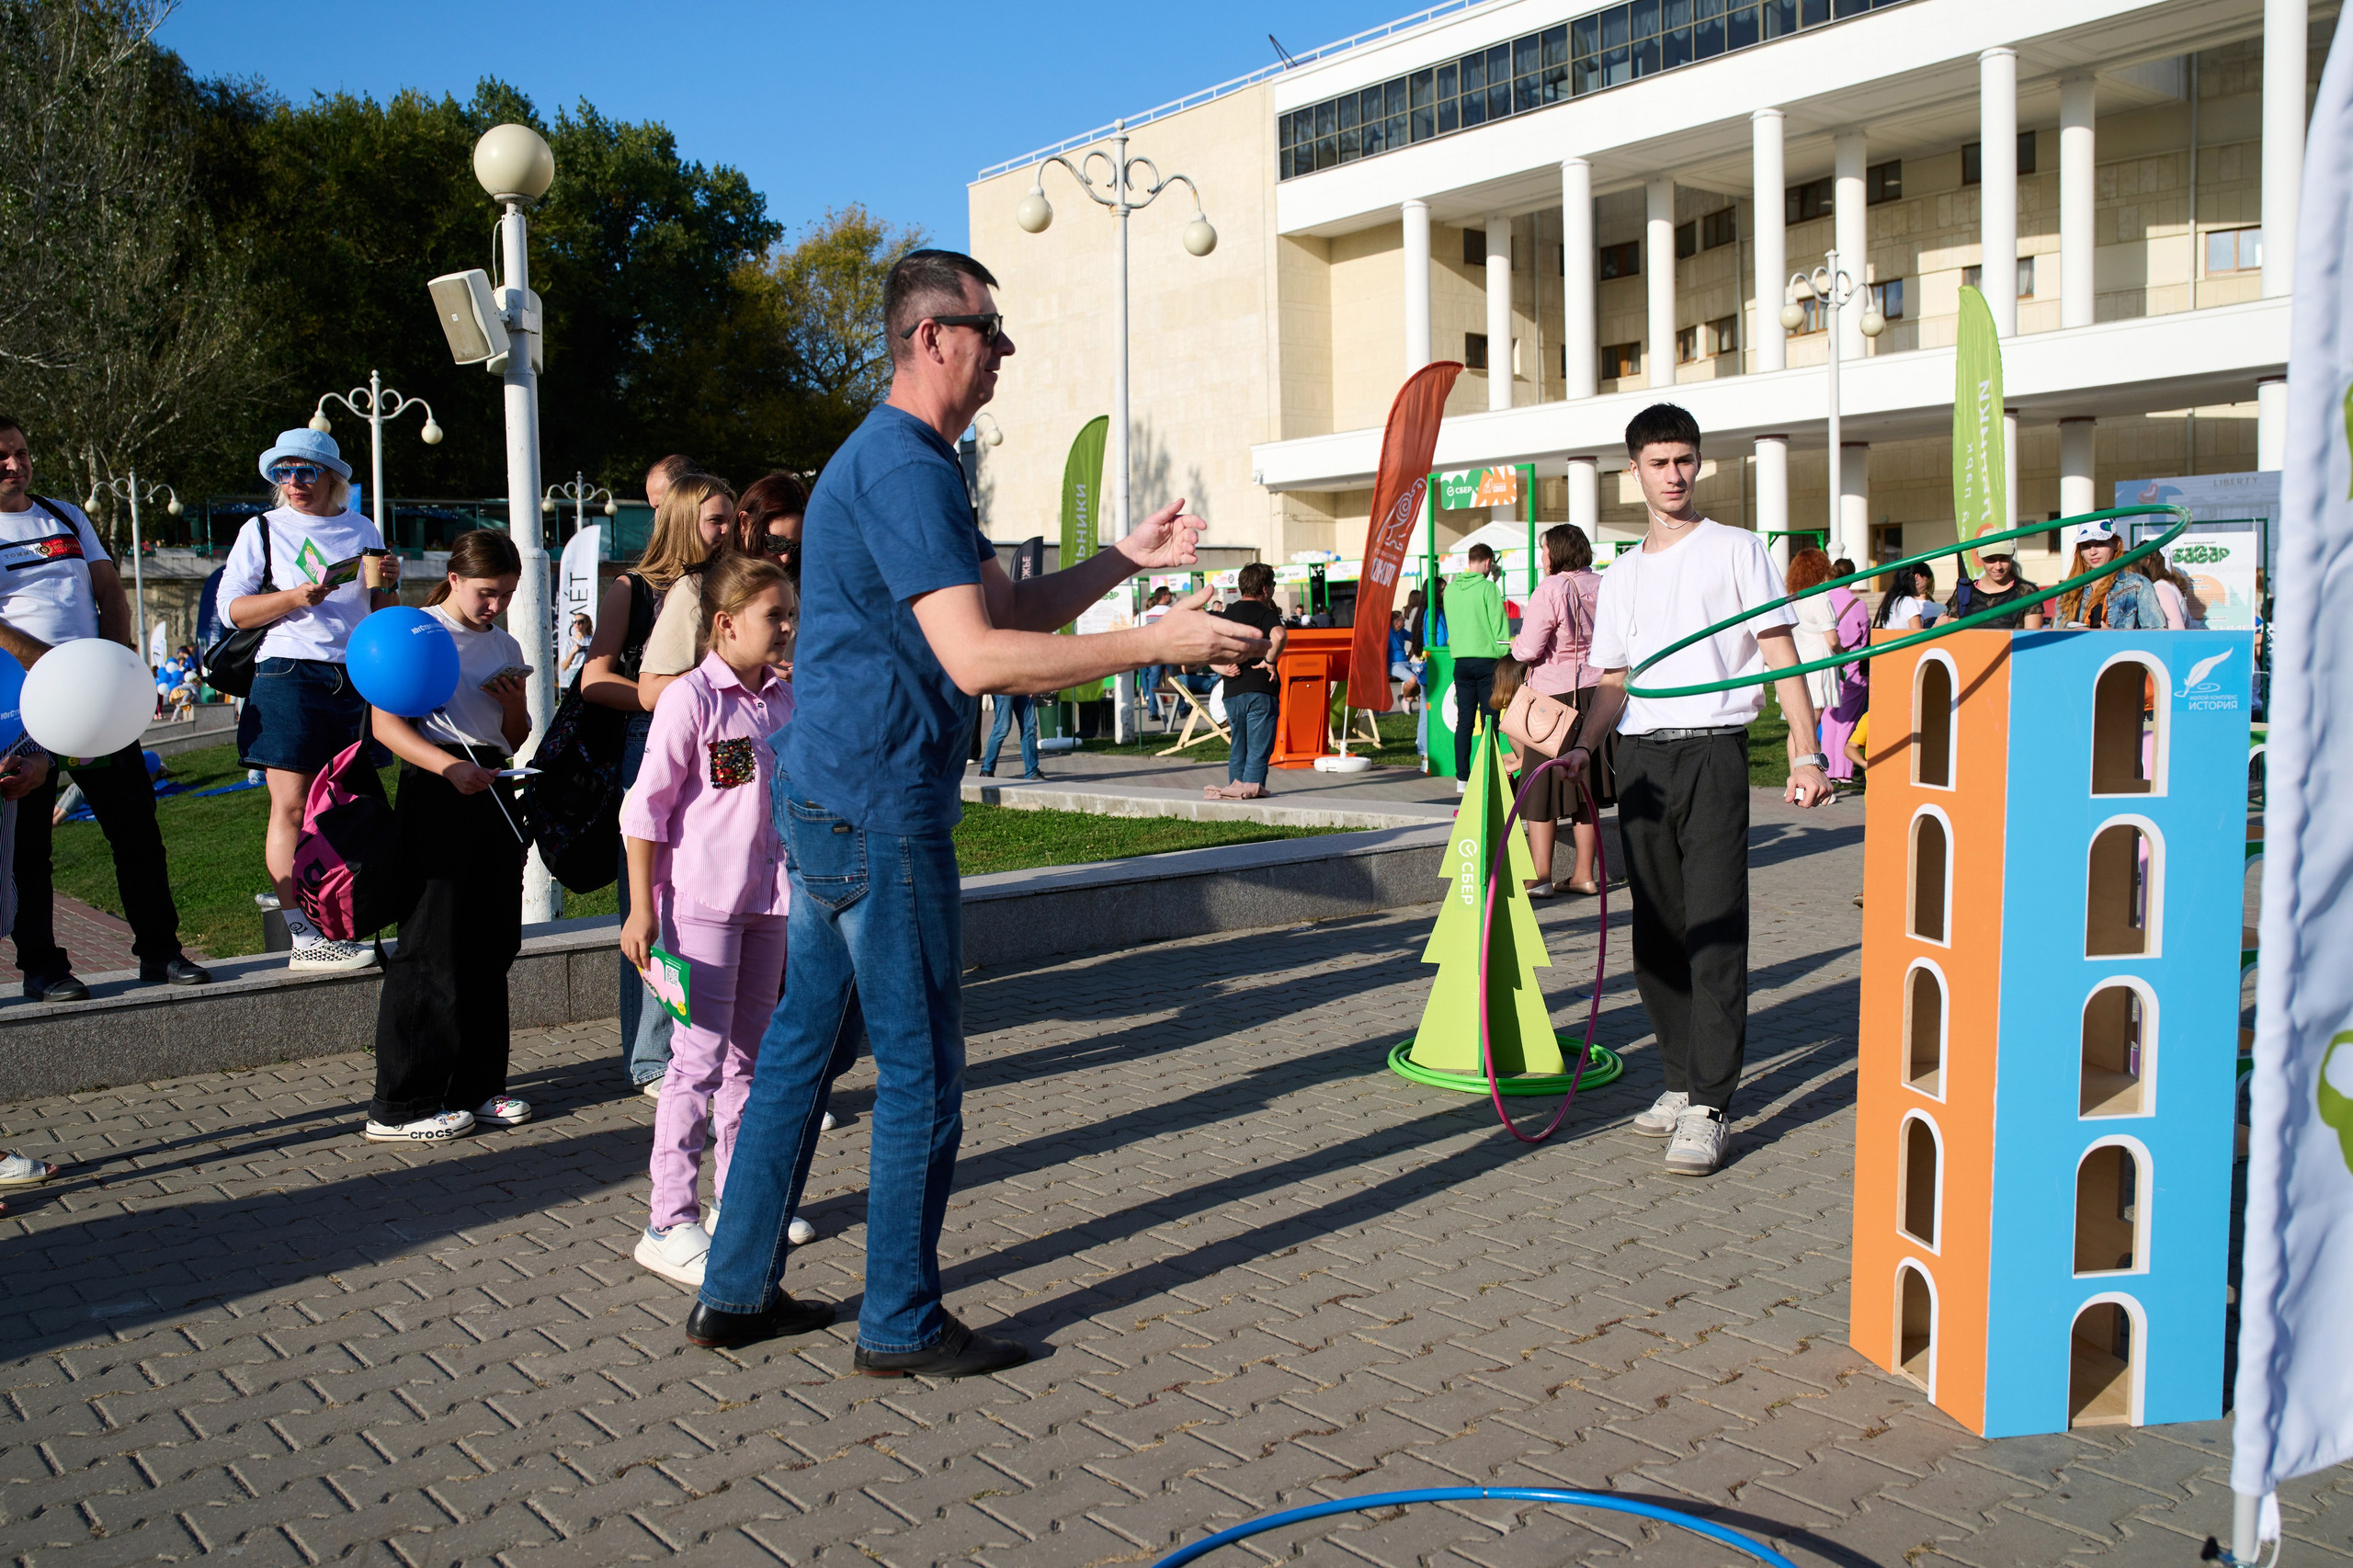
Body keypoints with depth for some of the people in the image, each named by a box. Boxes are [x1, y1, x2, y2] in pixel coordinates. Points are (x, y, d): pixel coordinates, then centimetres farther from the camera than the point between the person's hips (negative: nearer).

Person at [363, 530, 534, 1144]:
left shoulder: (504, 646, 16)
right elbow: (387, 725, -12)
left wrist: (514, 704, 1)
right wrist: (449, 766, -25)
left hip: (493, 793, 7)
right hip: (435, 794, -7)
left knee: (492, 947, 9)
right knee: (433, 950, -5)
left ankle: (475, 1088, 20)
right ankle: (401, 1106, 2)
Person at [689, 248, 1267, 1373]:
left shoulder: (906, 462, 19)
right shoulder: (904, 469, -17)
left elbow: (1014, 605, 20)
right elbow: (977, 656, -26)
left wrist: (1124, 561, 8)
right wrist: (1158, 642, -24)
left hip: (829, 803, 11)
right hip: (880, 813, -11)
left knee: (805, 1042, 16)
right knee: (920, 1071, 0)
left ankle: (736, 1292, 27)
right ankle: (901, 1324, 14)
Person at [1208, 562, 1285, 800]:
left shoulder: (1225, 614, 15)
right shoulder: (1264, 612, -5)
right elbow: (1279, 634, -27)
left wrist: (1221, 667, 4)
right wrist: (1269, 660, -15)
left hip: (1231, 691, 6)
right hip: (1260, 689, -6)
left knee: (1237, 746, 16)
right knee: (1259, 745, -2)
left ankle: (1235, 784, 17)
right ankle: (1252, 786, -9)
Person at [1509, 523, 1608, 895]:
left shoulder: (1549, 591, -15)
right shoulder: (1602, 586, 5)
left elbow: (1529, 650, -17)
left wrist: (1514, 645, 4)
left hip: (1554, 695, -6)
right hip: (1595, 691, 6)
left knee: (1542, 791, 1)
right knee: (1585, 788, 13)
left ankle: (1541, 876, 2)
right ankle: (1584, 875, 18)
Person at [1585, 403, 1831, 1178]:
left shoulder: (1737, 550, 4)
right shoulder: (1620, 576, 17)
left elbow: (1781, 653, -1)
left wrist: (1805, 751, -12)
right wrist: (1582, 743, 1)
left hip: (1712, 750, -5)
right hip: (1640, 758, 5)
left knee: (1715, 929, -9)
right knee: (1655, 931, 7)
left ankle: (1708, 1107, -8)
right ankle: (1683, 1079, 20)